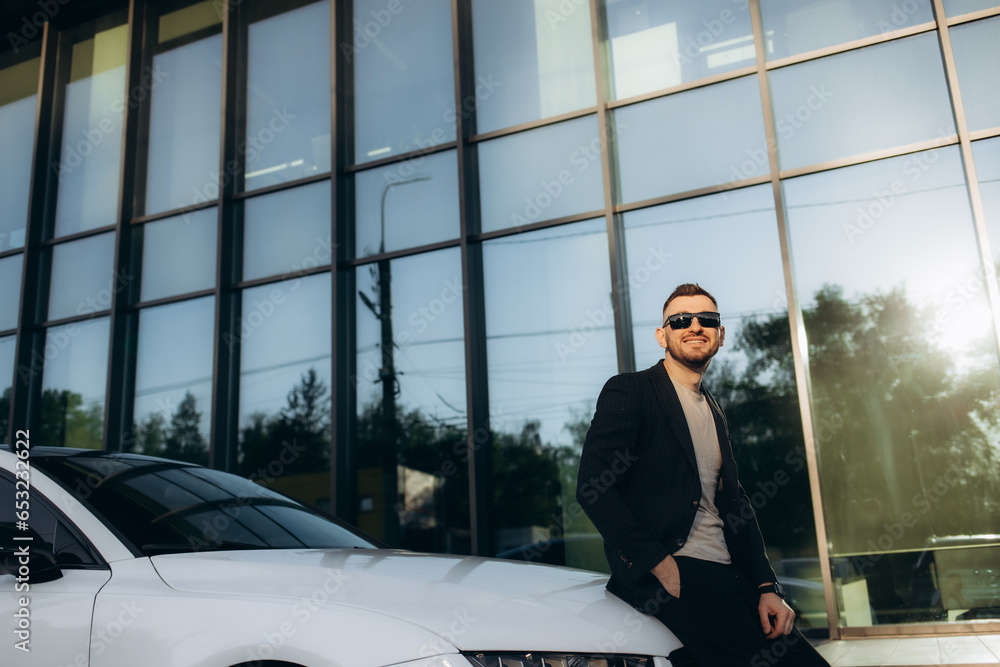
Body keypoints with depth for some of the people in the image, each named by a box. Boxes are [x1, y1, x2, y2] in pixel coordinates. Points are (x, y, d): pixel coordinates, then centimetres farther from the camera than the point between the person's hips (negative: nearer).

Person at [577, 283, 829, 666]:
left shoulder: (714, 413, 22)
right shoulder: (629, 391, -2)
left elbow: (735, 504, 20)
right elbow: (593, 488, -12)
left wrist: (767, 587, 5)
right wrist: (662, 566, -17)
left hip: (723, 575, 8)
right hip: (669, 575, -7)